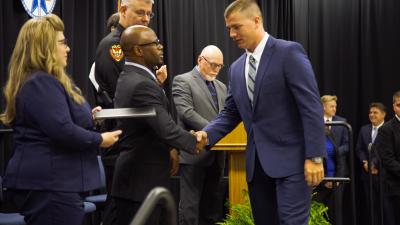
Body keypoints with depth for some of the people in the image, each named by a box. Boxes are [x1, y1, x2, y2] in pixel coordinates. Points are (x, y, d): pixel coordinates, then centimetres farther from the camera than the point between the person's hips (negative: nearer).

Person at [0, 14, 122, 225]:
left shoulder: (42, 81, 17)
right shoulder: (41, 84, -17)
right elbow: (63, 132, -25)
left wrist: (85, 116, 15)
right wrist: (99, 140, -12)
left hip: (47, 181, 11)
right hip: (49, 184, -11)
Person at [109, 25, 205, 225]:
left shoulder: (128, 78, 12)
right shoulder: (142, 84, -20)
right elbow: (166, 128, -22)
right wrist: (194, 142, -7)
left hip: (136, 178, 10)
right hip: (142, 182, -10)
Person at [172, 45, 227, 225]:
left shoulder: (221, 87, 19)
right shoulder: (183, 81, -4)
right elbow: (186, 113, -16)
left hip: (215, 155, 7)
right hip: (194, 154, -7)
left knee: (210, 205, 11)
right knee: (190, 205, -5)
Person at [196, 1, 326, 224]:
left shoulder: (289, 52, -7)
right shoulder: (236, 68, 14)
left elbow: (311, 106, -12)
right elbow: (230, 113, 17)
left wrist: (314, 156, -18)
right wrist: (207, 134, -3)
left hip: (291, 159, -7)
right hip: (257, 163, 7)